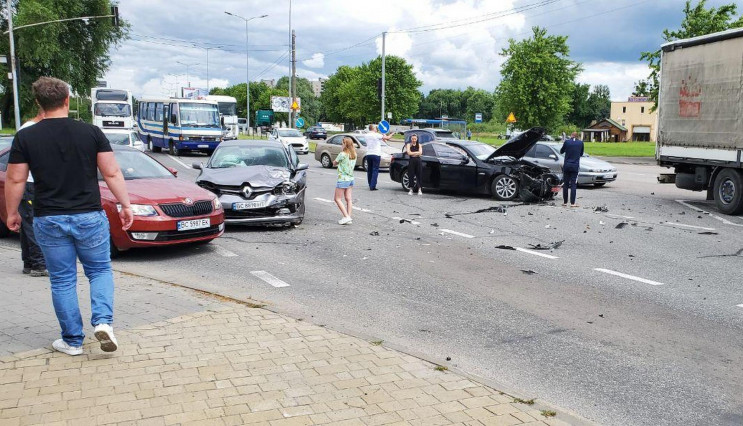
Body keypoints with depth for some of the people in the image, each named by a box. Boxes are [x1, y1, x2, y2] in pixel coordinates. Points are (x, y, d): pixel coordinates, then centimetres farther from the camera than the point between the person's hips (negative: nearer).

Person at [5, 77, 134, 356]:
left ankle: (72, 341, 17)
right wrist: (125, 205, 4)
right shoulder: (91, 133, -4)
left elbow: (15, 180, 1)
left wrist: (12, 213, 14)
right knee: (100, 270, 16)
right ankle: (103, 321, -4)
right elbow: (112, 173, -4)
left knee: (62, 281, 11)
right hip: (89, 217, 0)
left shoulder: (25, 138, -3)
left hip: (49, 220, 1)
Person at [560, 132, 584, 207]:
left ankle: (565, 202, 13)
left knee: (565, 184, 9)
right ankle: (572, 203, -3)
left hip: (566, 165, 0)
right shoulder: (580, 143, 0)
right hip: (575, 166, 0)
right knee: (573, 185, 1)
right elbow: (581, 154, 14)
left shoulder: (567, 142, -3)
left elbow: (561, 151, 12)